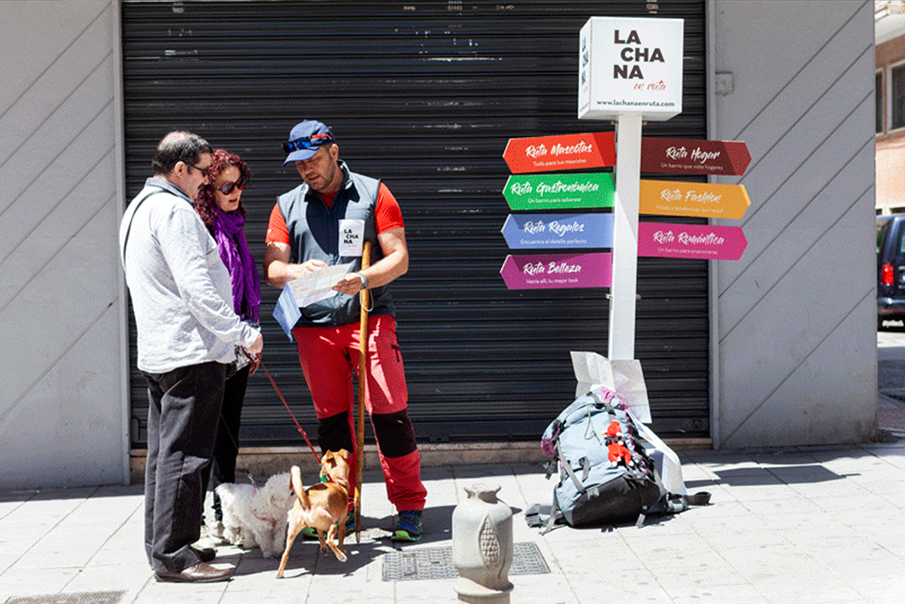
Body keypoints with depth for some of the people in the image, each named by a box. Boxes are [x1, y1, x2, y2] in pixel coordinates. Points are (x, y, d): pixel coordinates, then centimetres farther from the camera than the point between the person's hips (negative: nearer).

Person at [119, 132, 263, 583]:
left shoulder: (137, 208, 20)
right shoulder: (173, 210, -14)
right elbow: (196, 287, -22)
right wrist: (243, 333, -17)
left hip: (156, 351, 11)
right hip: (190, 352, -10)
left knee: (164, 453, 15)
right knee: (183, 455, -7)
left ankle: (160, 545, 23)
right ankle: (173, 557, -3)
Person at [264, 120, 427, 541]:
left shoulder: (373, 194, 6)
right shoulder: (287, 206, 13)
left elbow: (398, 258, 1)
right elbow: (271, 269, 6)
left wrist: (363, 279, -18)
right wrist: (299, 271, -17)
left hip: (369, 317, -3)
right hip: (314, 325, 3)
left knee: (389, 412, -8)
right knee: (331, 418, 6)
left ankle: (409, 507, 2)